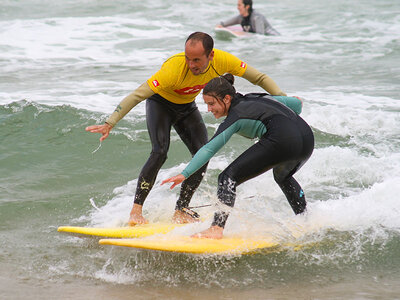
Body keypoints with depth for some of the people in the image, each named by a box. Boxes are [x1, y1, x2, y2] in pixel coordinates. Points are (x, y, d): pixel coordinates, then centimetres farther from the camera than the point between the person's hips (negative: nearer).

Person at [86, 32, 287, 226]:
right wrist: (109, 124, -45)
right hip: (160, 104, -5)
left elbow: (260, 78, -16)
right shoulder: (174, 68, -40)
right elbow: (137, 95, -40)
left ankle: (180, 212, 0)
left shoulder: (222, 61, -28)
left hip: (187, 107, 5)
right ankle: (136, 212, -20)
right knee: (160, 152, -24)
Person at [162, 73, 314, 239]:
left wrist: (185, 174, -11)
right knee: (283, 176, 39)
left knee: (229, 177, -5)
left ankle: (217, 228, -20)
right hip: (308, 138, 9)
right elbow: (296, 103, 32)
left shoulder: (234, 117, 6)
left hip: (281, 141, -9)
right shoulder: (256, 98, 28)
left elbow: (209, 149, -5)